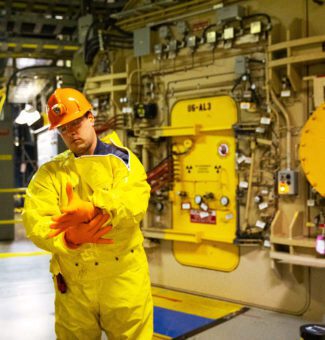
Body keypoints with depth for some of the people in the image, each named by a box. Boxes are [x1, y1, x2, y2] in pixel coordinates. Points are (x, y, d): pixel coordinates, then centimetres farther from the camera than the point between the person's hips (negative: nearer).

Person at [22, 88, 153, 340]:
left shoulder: (121, 159, 2)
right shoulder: (49, 173, 6)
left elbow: (134, 200, -18)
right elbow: (35, 221, -8)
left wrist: (92, 210, -37)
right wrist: (70, 237, -29)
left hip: (124, 278, -2)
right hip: (73, 284, 2)